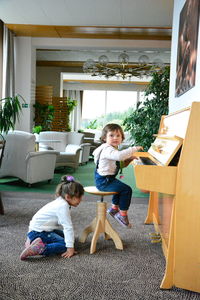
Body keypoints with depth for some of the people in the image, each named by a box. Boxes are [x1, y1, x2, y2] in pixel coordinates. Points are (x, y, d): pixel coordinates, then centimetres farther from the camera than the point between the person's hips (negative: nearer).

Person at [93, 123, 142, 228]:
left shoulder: (112, 149, 14)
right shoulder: (107, 149, -21)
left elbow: (120, 164, 19)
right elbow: (120, 155, -42)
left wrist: (129, 159, 3)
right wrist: (134, 149, -34)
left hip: (107, 179, 11)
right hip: (103, 181, -11)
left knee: (121, 187, 31)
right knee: (127, 190, -16)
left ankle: (114, 208, 40)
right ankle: (123, 215, -3)